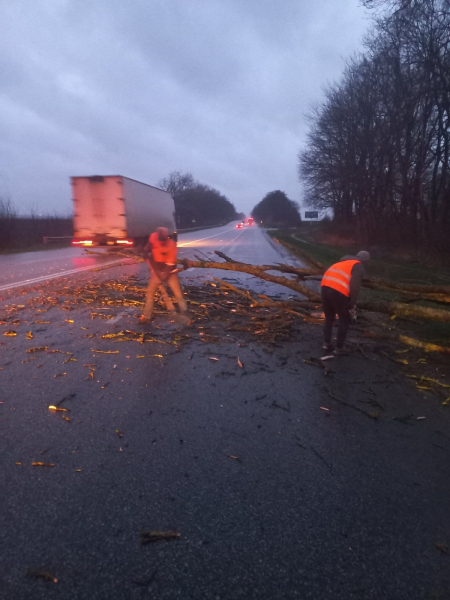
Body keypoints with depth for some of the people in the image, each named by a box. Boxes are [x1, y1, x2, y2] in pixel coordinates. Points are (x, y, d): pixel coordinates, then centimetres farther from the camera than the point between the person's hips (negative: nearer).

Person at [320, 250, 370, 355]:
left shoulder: (344, 260, 27)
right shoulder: (359, 267, 5)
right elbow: (354, 286, -10)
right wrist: (352, 305, -7)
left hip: (325, 287, 6)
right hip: (339, 292, -6)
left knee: (329, 318, 24)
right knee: (345, 320, 14)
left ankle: (326, 343, 16)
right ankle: (339, 348, 16)